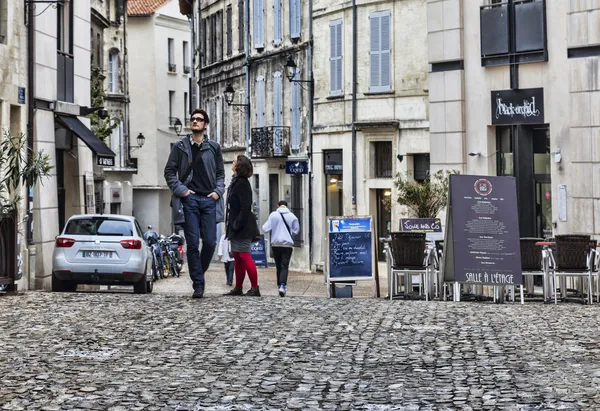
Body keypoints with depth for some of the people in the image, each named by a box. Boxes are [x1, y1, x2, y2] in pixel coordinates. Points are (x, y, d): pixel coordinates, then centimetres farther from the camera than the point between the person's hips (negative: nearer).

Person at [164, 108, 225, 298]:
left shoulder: (214, 147, 13)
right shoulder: (180, 147, 8)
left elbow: (220, 173, 17)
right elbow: (169, 171, 8)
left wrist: (218, 191, 1)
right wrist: (181, 190, -4)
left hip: (209, 199, 1)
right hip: (189, 199, -1)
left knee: (210, 242, -3)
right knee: (193, 244, -4)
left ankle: (199, 273, 21)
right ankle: (198, 285, 0)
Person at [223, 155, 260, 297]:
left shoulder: (242, 183, -14)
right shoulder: (236, 182, 15)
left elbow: (245, 207, -21)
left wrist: (237, 224, -22)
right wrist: (231, 224, 15)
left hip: (242, 227, -10)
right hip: (236, 227, 10)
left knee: (244, 256, -10)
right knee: (238, 258, 13)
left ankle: (255, 288, -8)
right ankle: (238, 288, 19)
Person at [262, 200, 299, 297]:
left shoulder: (273, 215, -3)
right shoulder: (292, 216, -1)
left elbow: (265, 229, -3)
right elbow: (296, 230, 8)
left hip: (275, 244, 1)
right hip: (288, 244, -1)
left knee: (278, 266, 13)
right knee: (284, 266, -5)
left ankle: (280, 285, 17)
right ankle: (283, 285, -23)